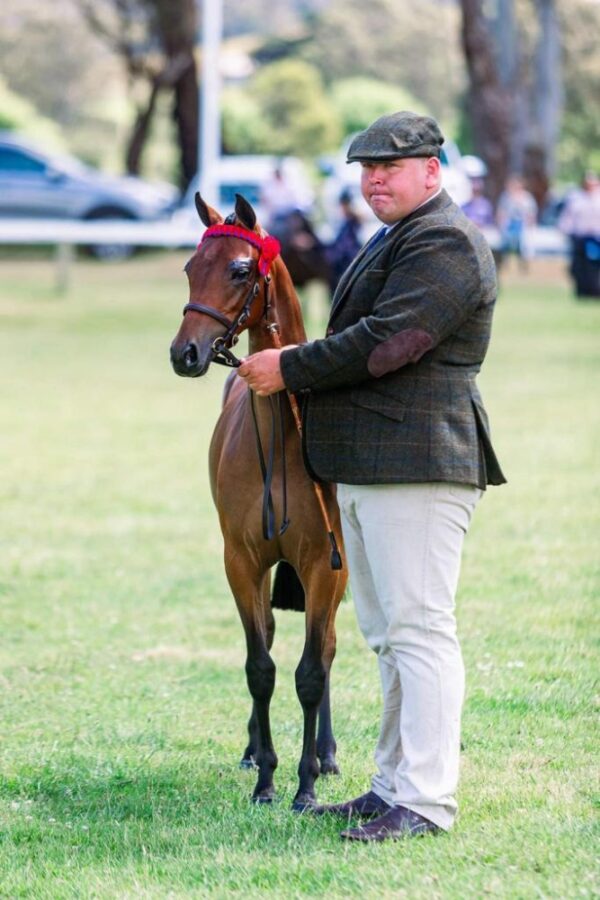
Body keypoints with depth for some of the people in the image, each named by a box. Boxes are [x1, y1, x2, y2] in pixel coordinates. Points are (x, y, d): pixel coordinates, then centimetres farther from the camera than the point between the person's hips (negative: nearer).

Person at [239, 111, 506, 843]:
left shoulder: (445, 244, -13)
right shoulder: (390, 241, 22)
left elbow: (386, 342, -22)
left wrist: (291, 368, -13)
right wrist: (297, 373, 12)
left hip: (417, 465, -11)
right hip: (362, 471, 11)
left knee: (417, 628, -11)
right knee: (387, 636, 15)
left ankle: (426, 799, -10)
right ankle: (394, 783, 23)